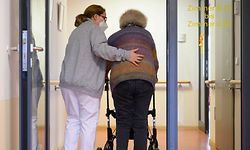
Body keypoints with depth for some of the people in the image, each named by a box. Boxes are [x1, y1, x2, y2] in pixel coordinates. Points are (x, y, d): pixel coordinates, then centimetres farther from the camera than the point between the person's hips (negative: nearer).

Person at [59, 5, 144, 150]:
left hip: (67, 81, 8)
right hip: (87, 82, -8)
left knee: (73, 120, 12)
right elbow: (100, 49, -19)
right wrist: (125, 55, -19)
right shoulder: (94, 29, -1)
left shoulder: (76, 32, 26)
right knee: (88, 122, -2)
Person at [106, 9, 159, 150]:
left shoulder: (114, 37, 24)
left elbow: (105, 64, 28)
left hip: (121, 79, 0)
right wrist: (152, 79, 49)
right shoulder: (146, 34, 26)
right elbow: (155, 63, 31)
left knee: (123, 122, 9)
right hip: (145, 77, 1)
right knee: (141, 122, 7)